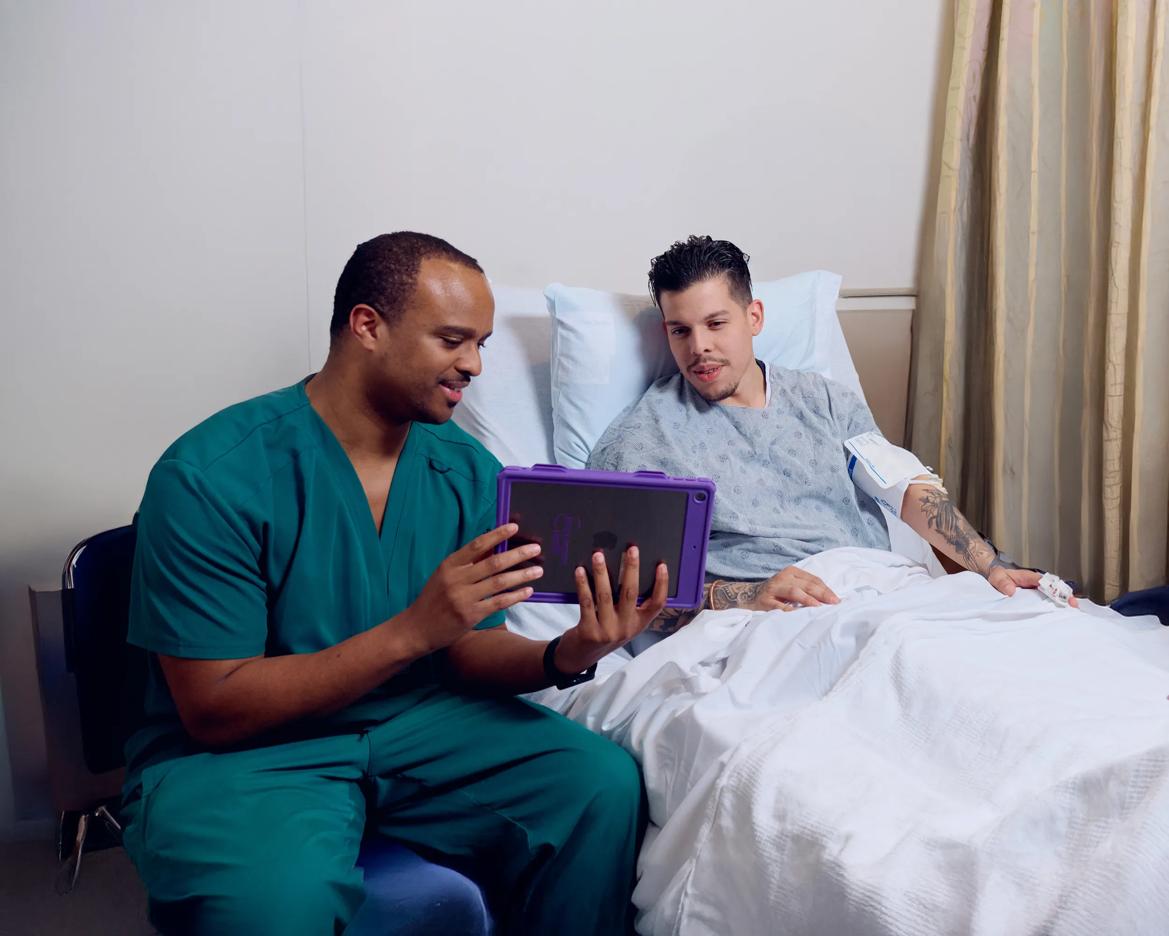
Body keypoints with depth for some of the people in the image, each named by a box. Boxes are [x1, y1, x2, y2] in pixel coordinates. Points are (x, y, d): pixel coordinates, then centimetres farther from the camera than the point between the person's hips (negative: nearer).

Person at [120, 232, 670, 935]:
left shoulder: (468, 470, 0)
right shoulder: (210, 476, -18)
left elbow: (468, 653, 3)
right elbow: (214, 709, -18)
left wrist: (563, 658, -20)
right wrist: (411, 632, -28)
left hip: (418, 721, 5)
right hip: (241, 751, -4)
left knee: (606, 784, -15)